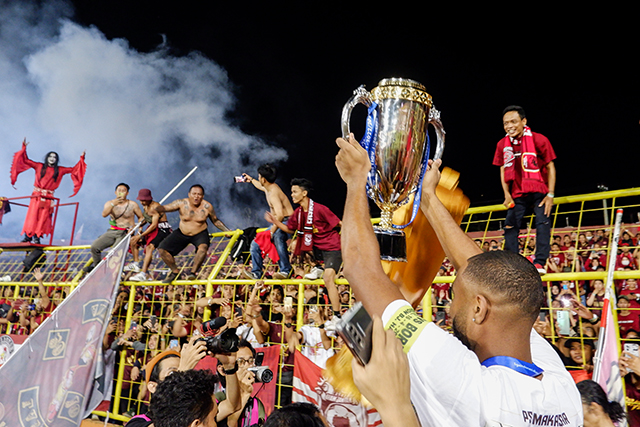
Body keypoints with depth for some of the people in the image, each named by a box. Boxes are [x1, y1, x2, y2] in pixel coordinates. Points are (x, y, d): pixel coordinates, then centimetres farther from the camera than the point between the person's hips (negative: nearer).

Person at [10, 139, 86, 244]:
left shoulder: (59, 170, 9)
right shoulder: (39, 166, 7)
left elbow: (73, 169, 12)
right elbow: (26, 160, 12)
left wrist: (81, 159, 8)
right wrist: (24, 148, 6)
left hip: (48, 198, 1)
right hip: (37, 195, -1)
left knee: (43, 218, -1)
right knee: (32, 216, -4)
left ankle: (36, 237, 6)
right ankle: (28, 236, 3)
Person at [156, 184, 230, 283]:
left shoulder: (207, 207, -12)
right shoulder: (181, 203, -13)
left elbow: (216, 221, 1)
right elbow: (166, 207, -20)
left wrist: (227, 231, -6)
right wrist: (158, 208, -44)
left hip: (200, 234, -2)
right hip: (182, 233, 3)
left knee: (203, 248, -36)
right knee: (162, 249, -7)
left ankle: (193, 272, -18)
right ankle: (175, 271, 15)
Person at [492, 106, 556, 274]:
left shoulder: (539, 140, -12)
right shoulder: (502, 144, -2)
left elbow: (550, 167, -7)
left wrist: (550, 195, -13)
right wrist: (507, 194, -5)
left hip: (539, 191, -3)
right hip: (517, 193, 3)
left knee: (542, 222, -15)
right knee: (510, 226, -2)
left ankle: (540, 263, -12)